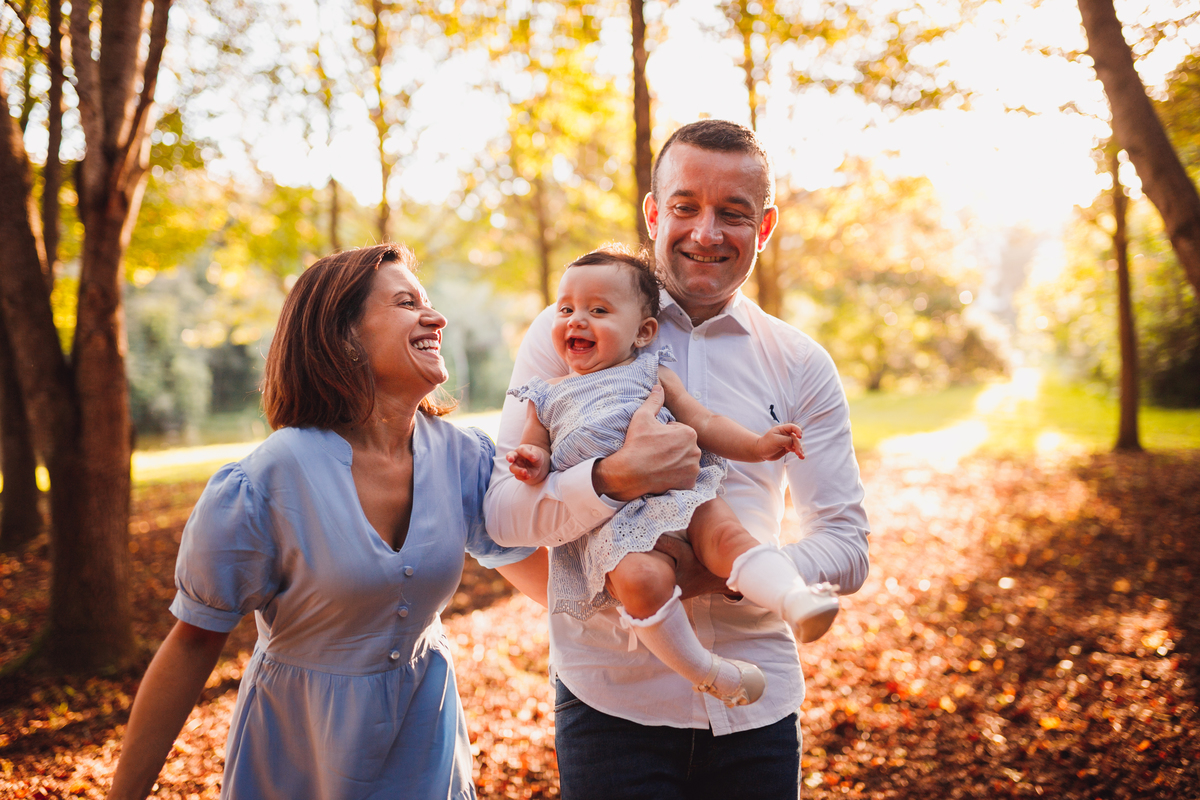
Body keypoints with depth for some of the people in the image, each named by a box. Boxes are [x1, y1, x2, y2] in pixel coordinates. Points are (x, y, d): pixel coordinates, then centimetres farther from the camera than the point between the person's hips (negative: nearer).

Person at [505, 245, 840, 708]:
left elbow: (702, 422, 15)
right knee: (641, 577, -30)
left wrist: (756, 445, 1)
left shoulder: (649, 372, 20)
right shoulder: (547, 397, 23)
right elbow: (534, 452, 23)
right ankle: (706, 674, -20)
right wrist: (534, 463, -2)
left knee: (726, 533, -27)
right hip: (606, 521, -1)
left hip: (677, 493, 1)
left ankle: (795, 599, -43)